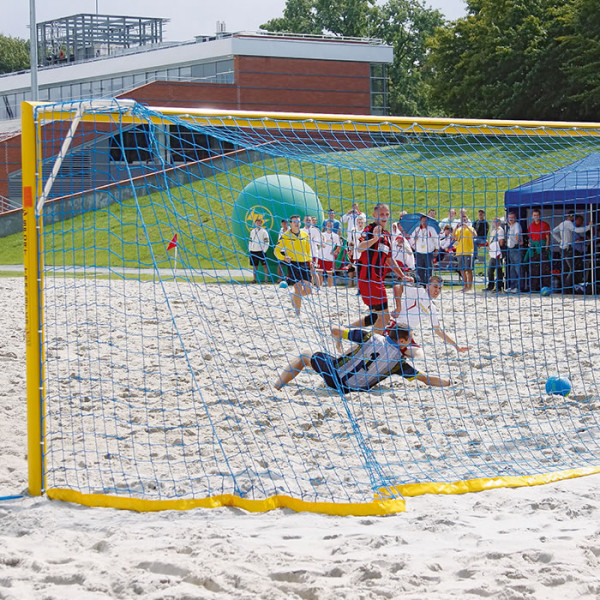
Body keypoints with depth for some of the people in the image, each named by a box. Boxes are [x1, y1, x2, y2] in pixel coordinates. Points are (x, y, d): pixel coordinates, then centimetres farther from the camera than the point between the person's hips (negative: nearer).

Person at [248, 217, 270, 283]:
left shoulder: (264, 231, -1)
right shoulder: (252, 231, 13)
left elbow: (267, 242, -3)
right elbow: (250, 241, 17)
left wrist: (264, 250, -10)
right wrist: (249, 249, 7)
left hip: (261, 251, -4)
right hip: (253, 251, 4)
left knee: (264, 265, -3)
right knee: (254, 266, 6)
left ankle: (266, 278, 0)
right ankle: (255, 279, 11)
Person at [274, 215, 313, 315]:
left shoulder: (305, 235, 11)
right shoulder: (285, 236, -2)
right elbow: (276, 250, 1)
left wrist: (310, 261, 13)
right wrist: (284, 257, -16)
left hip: (304, 264, 4)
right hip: (293, 264, -4)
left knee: (308, 290, -2)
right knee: (298, 289, -11)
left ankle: (294, 296, 28)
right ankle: (298, 313, -3)